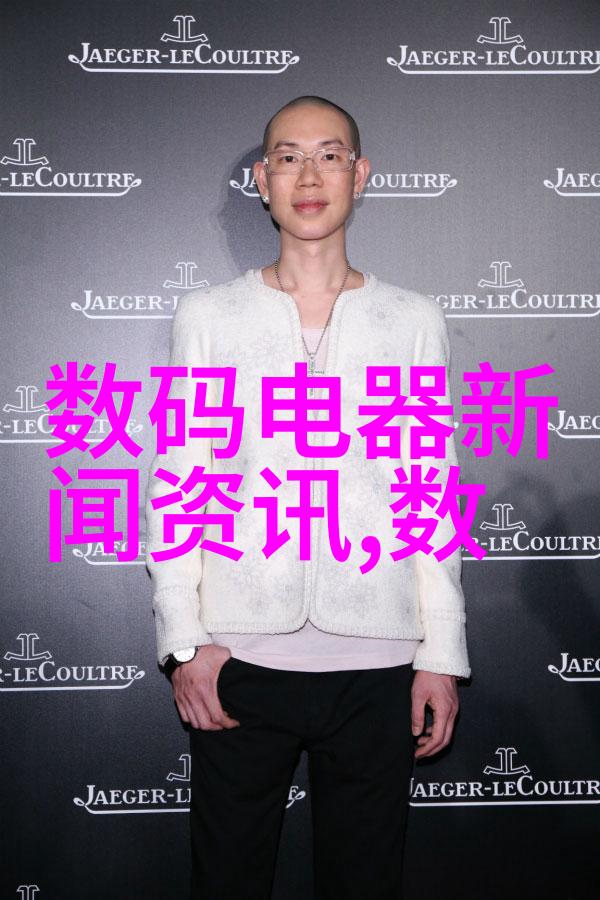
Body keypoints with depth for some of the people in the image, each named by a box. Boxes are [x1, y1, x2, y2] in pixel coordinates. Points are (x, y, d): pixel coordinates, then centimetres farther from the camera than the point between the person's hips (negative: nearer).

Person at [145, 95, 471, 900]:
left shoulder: (414, 321, 6)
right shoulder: (207, 316, 5)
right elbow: (176, 486, 3)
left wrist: (442, 655, 1)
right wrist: (185, 640, -4)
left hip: (377, 663, 1)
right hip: (238, 658, 0)